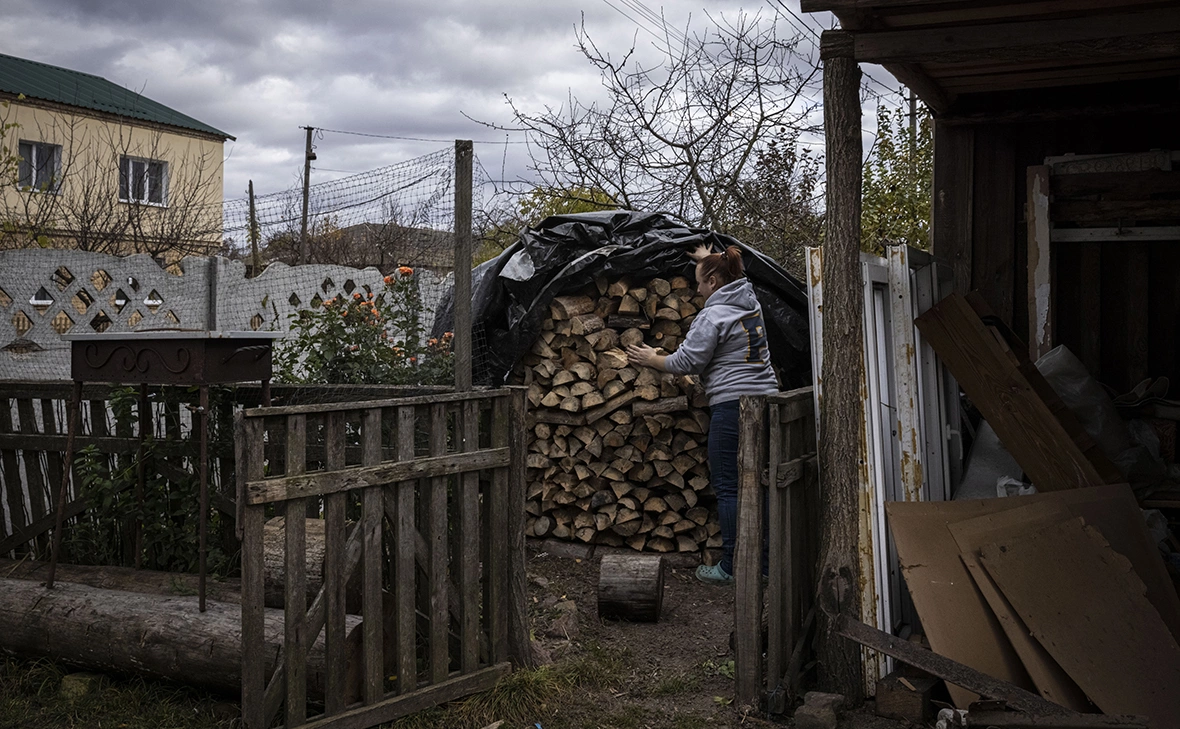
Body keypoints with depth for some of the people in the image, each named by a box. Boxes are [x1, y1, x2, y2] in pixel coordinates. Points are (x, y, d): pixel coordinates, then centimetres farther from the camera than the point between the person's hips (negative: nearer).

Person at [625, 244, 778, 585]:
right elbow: (732, 276, 36)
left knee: (727, 487, -2)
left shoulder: (712, 315, -10)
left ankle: (729, 567, 1)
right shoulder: (750, 301, 13)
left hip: (732, 406, -8)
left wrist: (652, 359, 9)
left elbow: (686, 362, -7)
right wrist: (708, 260, 50)